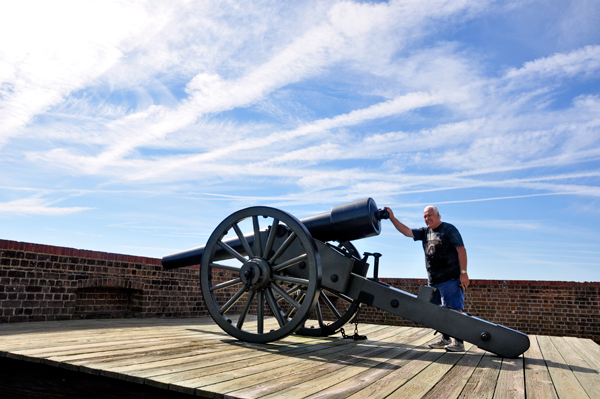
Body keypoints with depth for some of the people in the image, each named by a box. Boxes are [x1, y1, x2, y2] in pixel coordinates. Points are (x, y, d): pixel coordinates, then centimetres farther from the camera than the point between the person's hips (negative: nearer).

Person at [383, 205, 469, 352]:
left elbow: (461, 250, -10)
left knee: (455, 310, -7)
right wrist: (392, 218, 0)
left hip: (451, 279, -7)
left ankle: (458, 342, -2)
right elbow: (406, 231, 11)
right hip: (433, 280, 8)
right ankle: (445, 338, 22)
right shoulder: (425, 232, 14)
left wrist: (463, 273, -16)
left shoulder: (449, 229, -5)